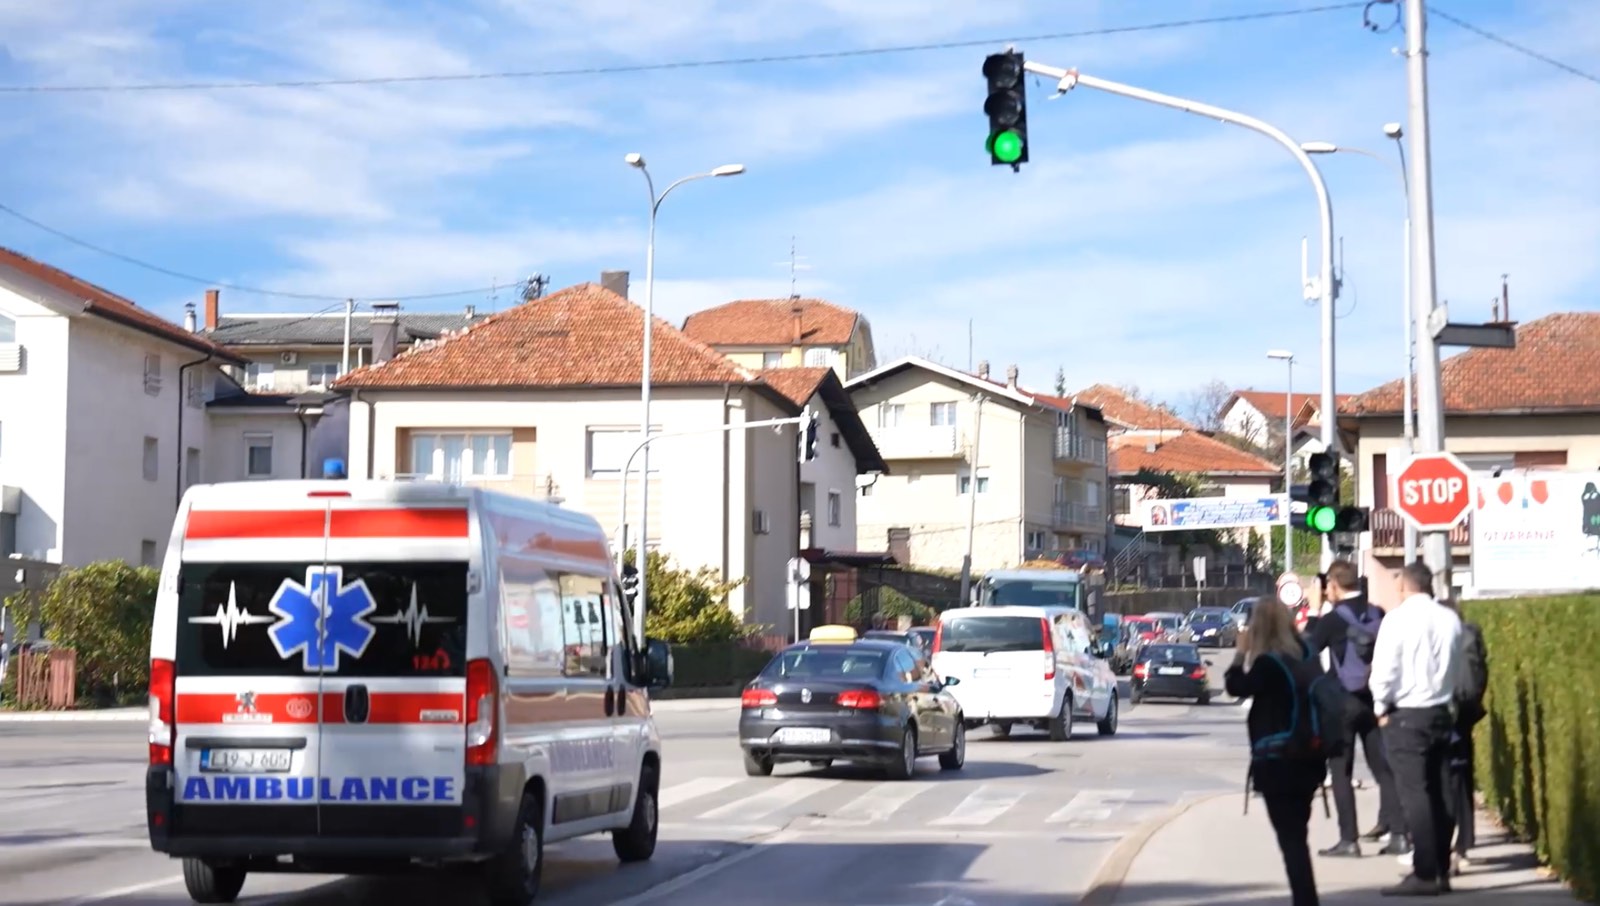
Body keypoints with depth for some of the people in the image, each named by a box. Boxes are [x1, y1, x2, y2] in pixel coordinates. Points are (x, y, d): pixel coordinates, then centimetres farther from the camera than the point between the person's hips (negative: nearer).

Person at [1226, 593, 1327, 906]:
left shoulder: (1267, 663, -17)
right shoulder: (1304, 657, 5)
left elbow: (1235, 686, -6)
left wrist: (1241, 652, 3)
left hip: (1277, 763, -8)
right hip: (1306, 759, 8)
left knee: (1290, 838, -4)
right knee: (1296, 835, 19)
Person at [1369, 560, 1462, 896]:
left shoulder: (1398, 618, -11)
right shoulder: (1451, 619, 2)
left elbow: (1383, 669, -12)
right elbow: (1458, 667, 6)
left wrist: (1382, 707, 2)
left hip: (1406, 715, -5)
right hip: (1442, 712, 5)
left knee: (1414, 794, -5)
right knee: (1439, 793, 10)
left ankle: (1424, 875, -8)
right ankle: (1441, 871, 15)